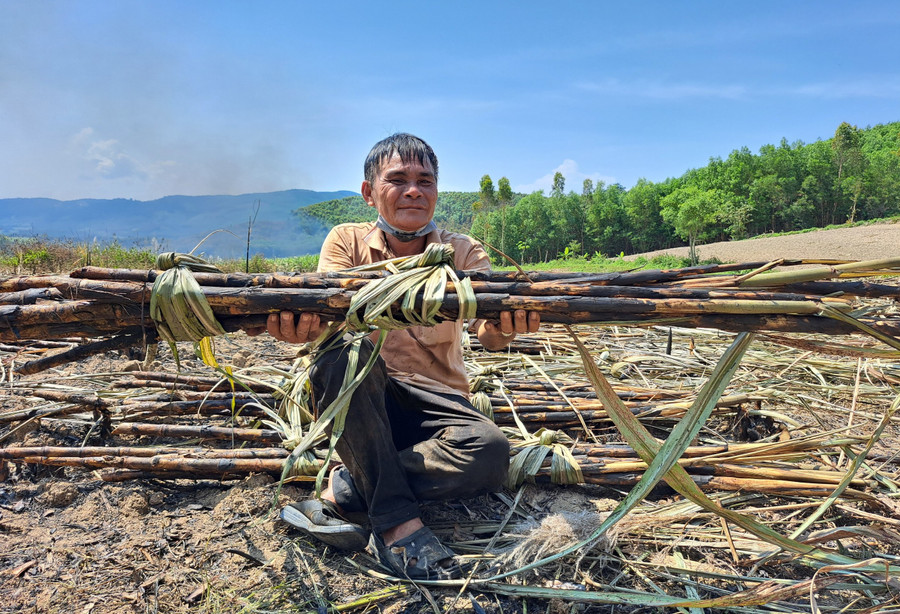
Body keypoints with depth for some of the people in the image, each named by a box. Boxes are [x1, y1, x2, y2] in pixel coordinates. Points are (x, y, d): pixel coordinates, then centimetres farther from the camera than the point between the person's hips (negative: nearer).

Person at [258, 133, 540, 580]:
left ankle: (346, 486, -16)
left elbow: (486, 332, -18)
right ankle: (397, 522, -29)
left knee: (490, 451, -30)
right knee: (346, 352, -34)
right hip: (356, 402, 0)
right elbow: (327, 313, -17)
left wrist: (504, 328, -43)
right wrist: (302, 327, -42)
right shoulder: (347, 241, 1)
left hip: (434, 402, 1)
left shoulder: (461, 252, 0)